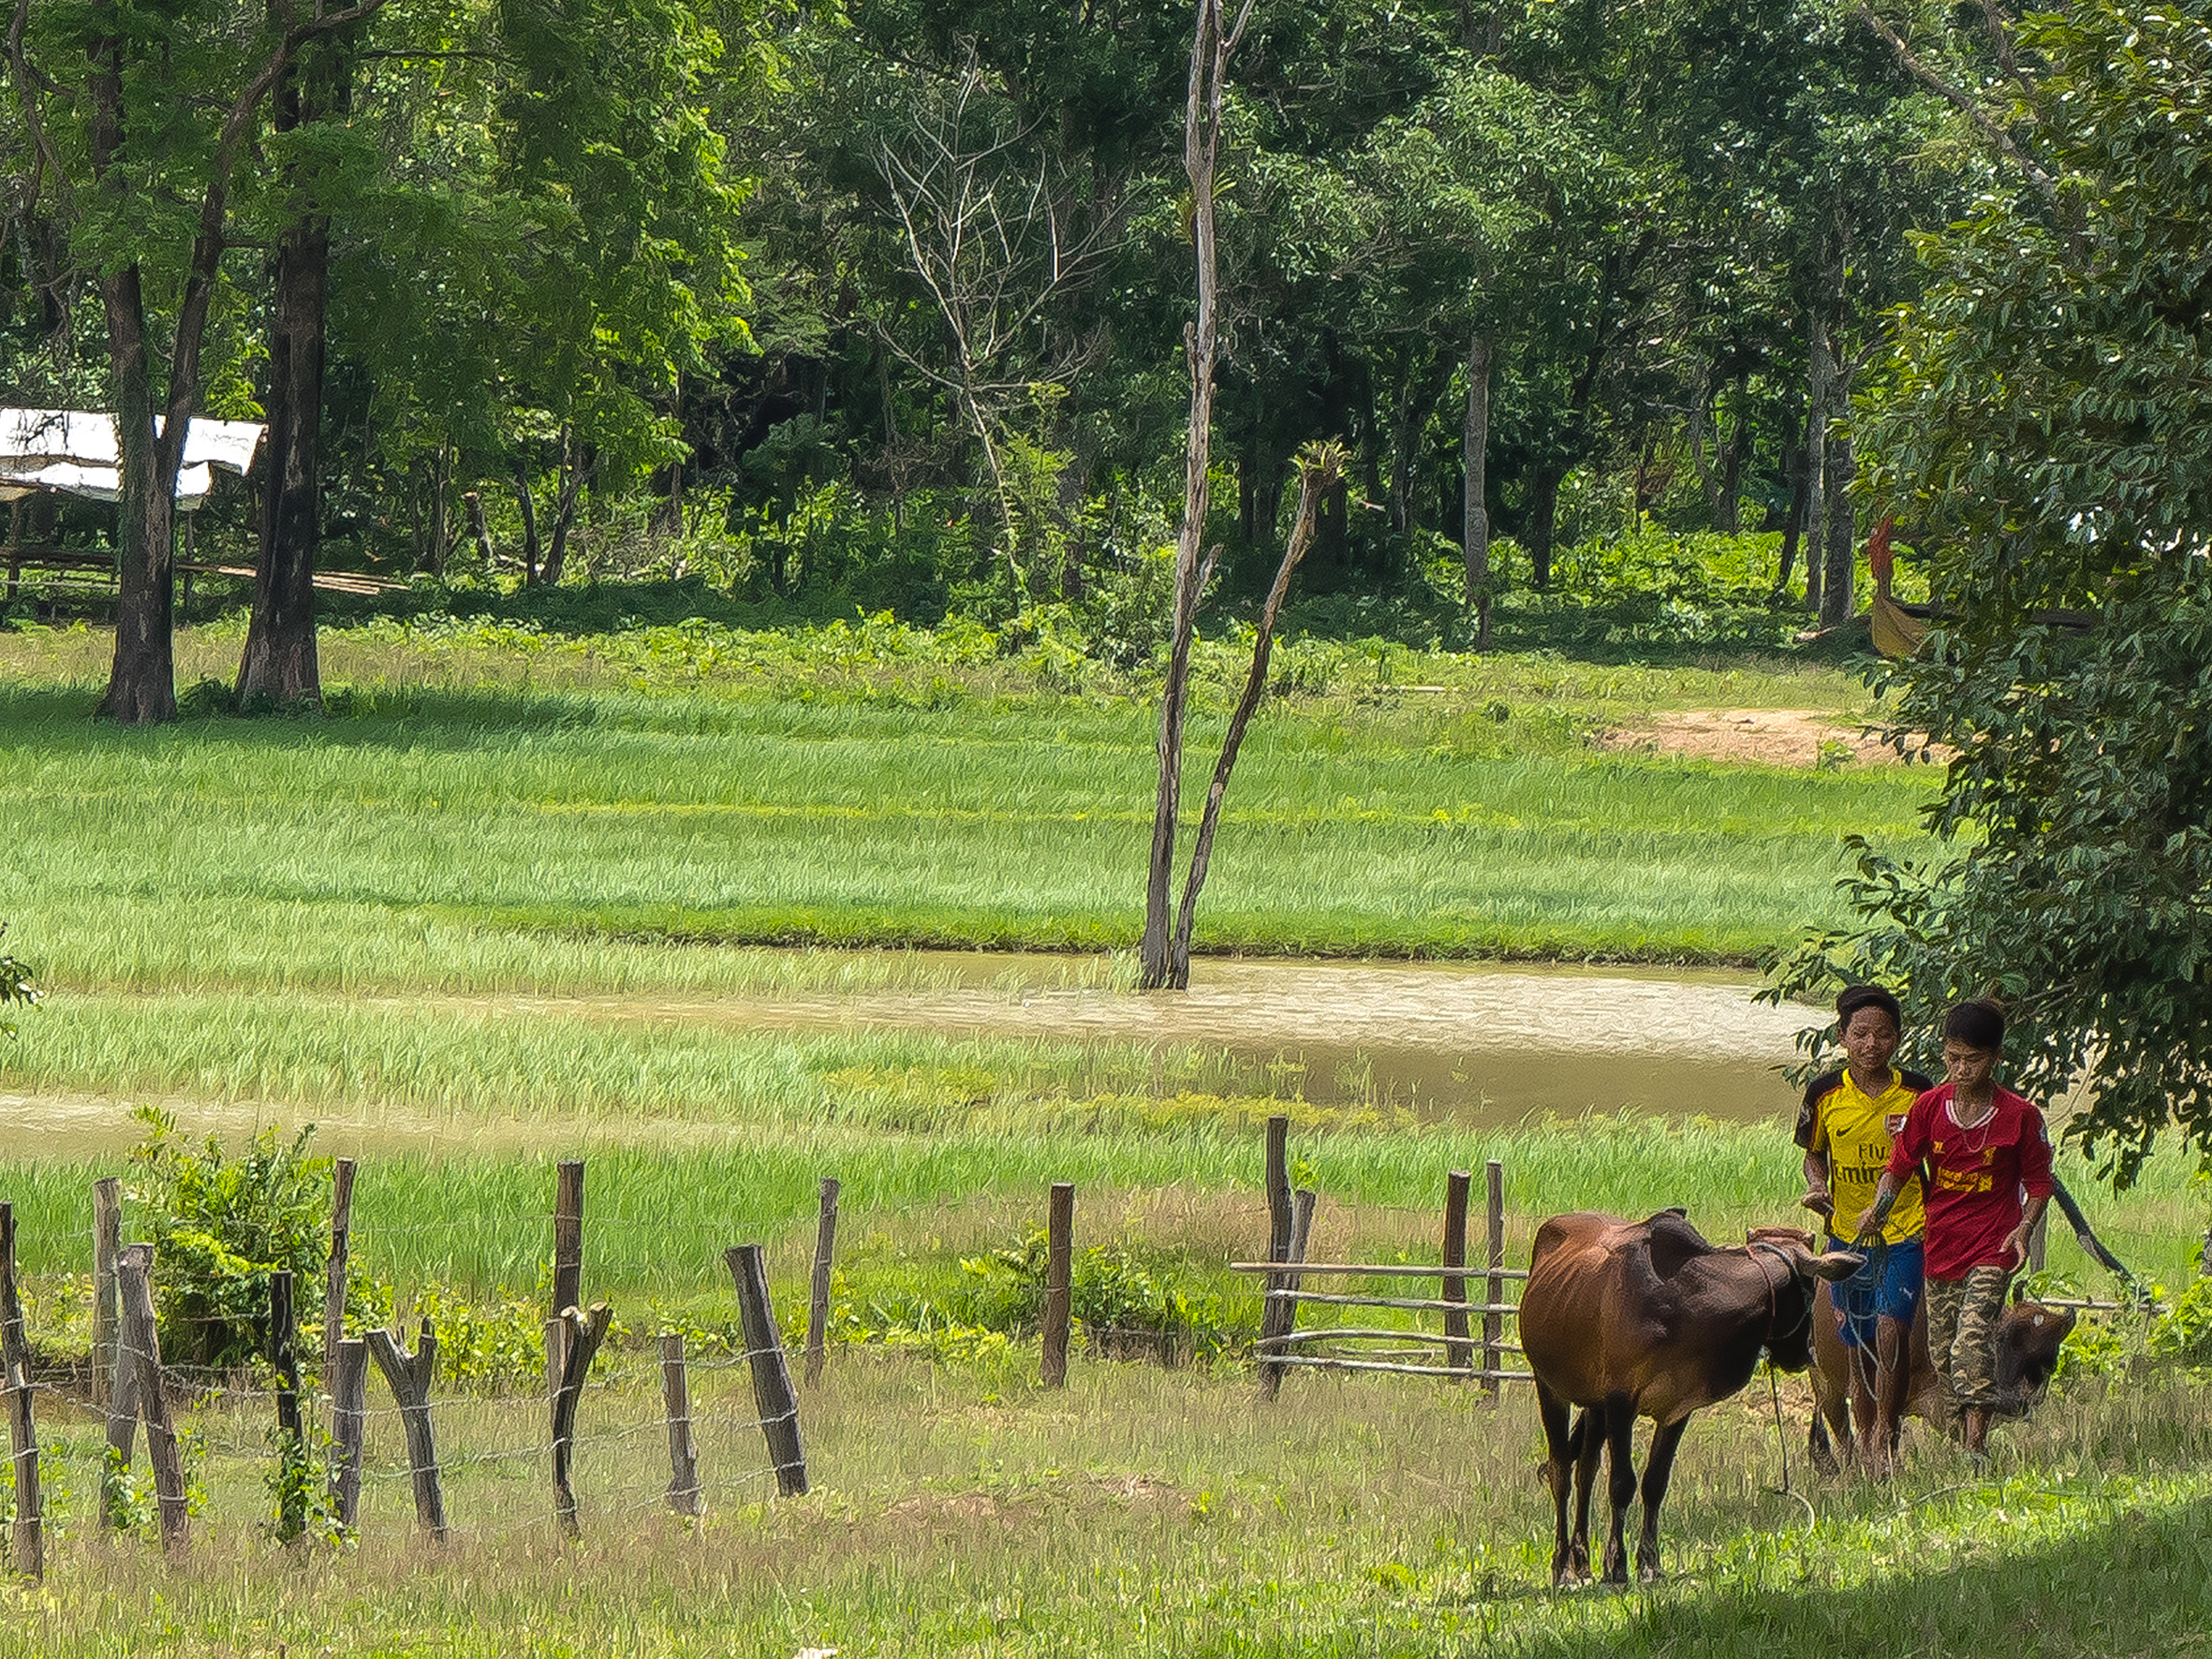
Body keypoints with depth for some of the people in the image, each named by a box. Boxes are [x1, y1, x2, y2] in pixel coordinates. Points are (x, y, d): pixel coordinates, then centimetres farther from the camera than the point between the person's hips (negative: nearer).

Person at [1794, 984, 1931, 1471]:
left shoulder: (1916, 1093, -2)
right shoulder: (1825, 1094, 0)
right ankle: (1866, 1450, 19)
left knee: (1892, 1329, -20)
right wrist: (1817, 1187, -5)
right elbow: (1814, 1153, 13)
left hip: (1904, 1233, -2)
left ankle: (1887, 1436, -7)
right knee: (1857, 1352, 6)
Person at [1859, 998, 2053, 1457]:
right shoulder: (1928, 1108, 2)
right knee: (1942, 1350, 8)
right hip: (1940, 1243, 5)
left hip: (1991, 1249, -5)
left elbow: (2038, 1183, 4)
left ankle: (1975, 1450, -24)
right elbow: (1900, 1164, 8)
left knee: (1973, 1338, -20)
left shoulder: (2020, 1117, -6)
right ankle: (1967, 1438, 22)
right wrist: (1879, 1206, -10)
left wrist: (2023, 1229, -11)